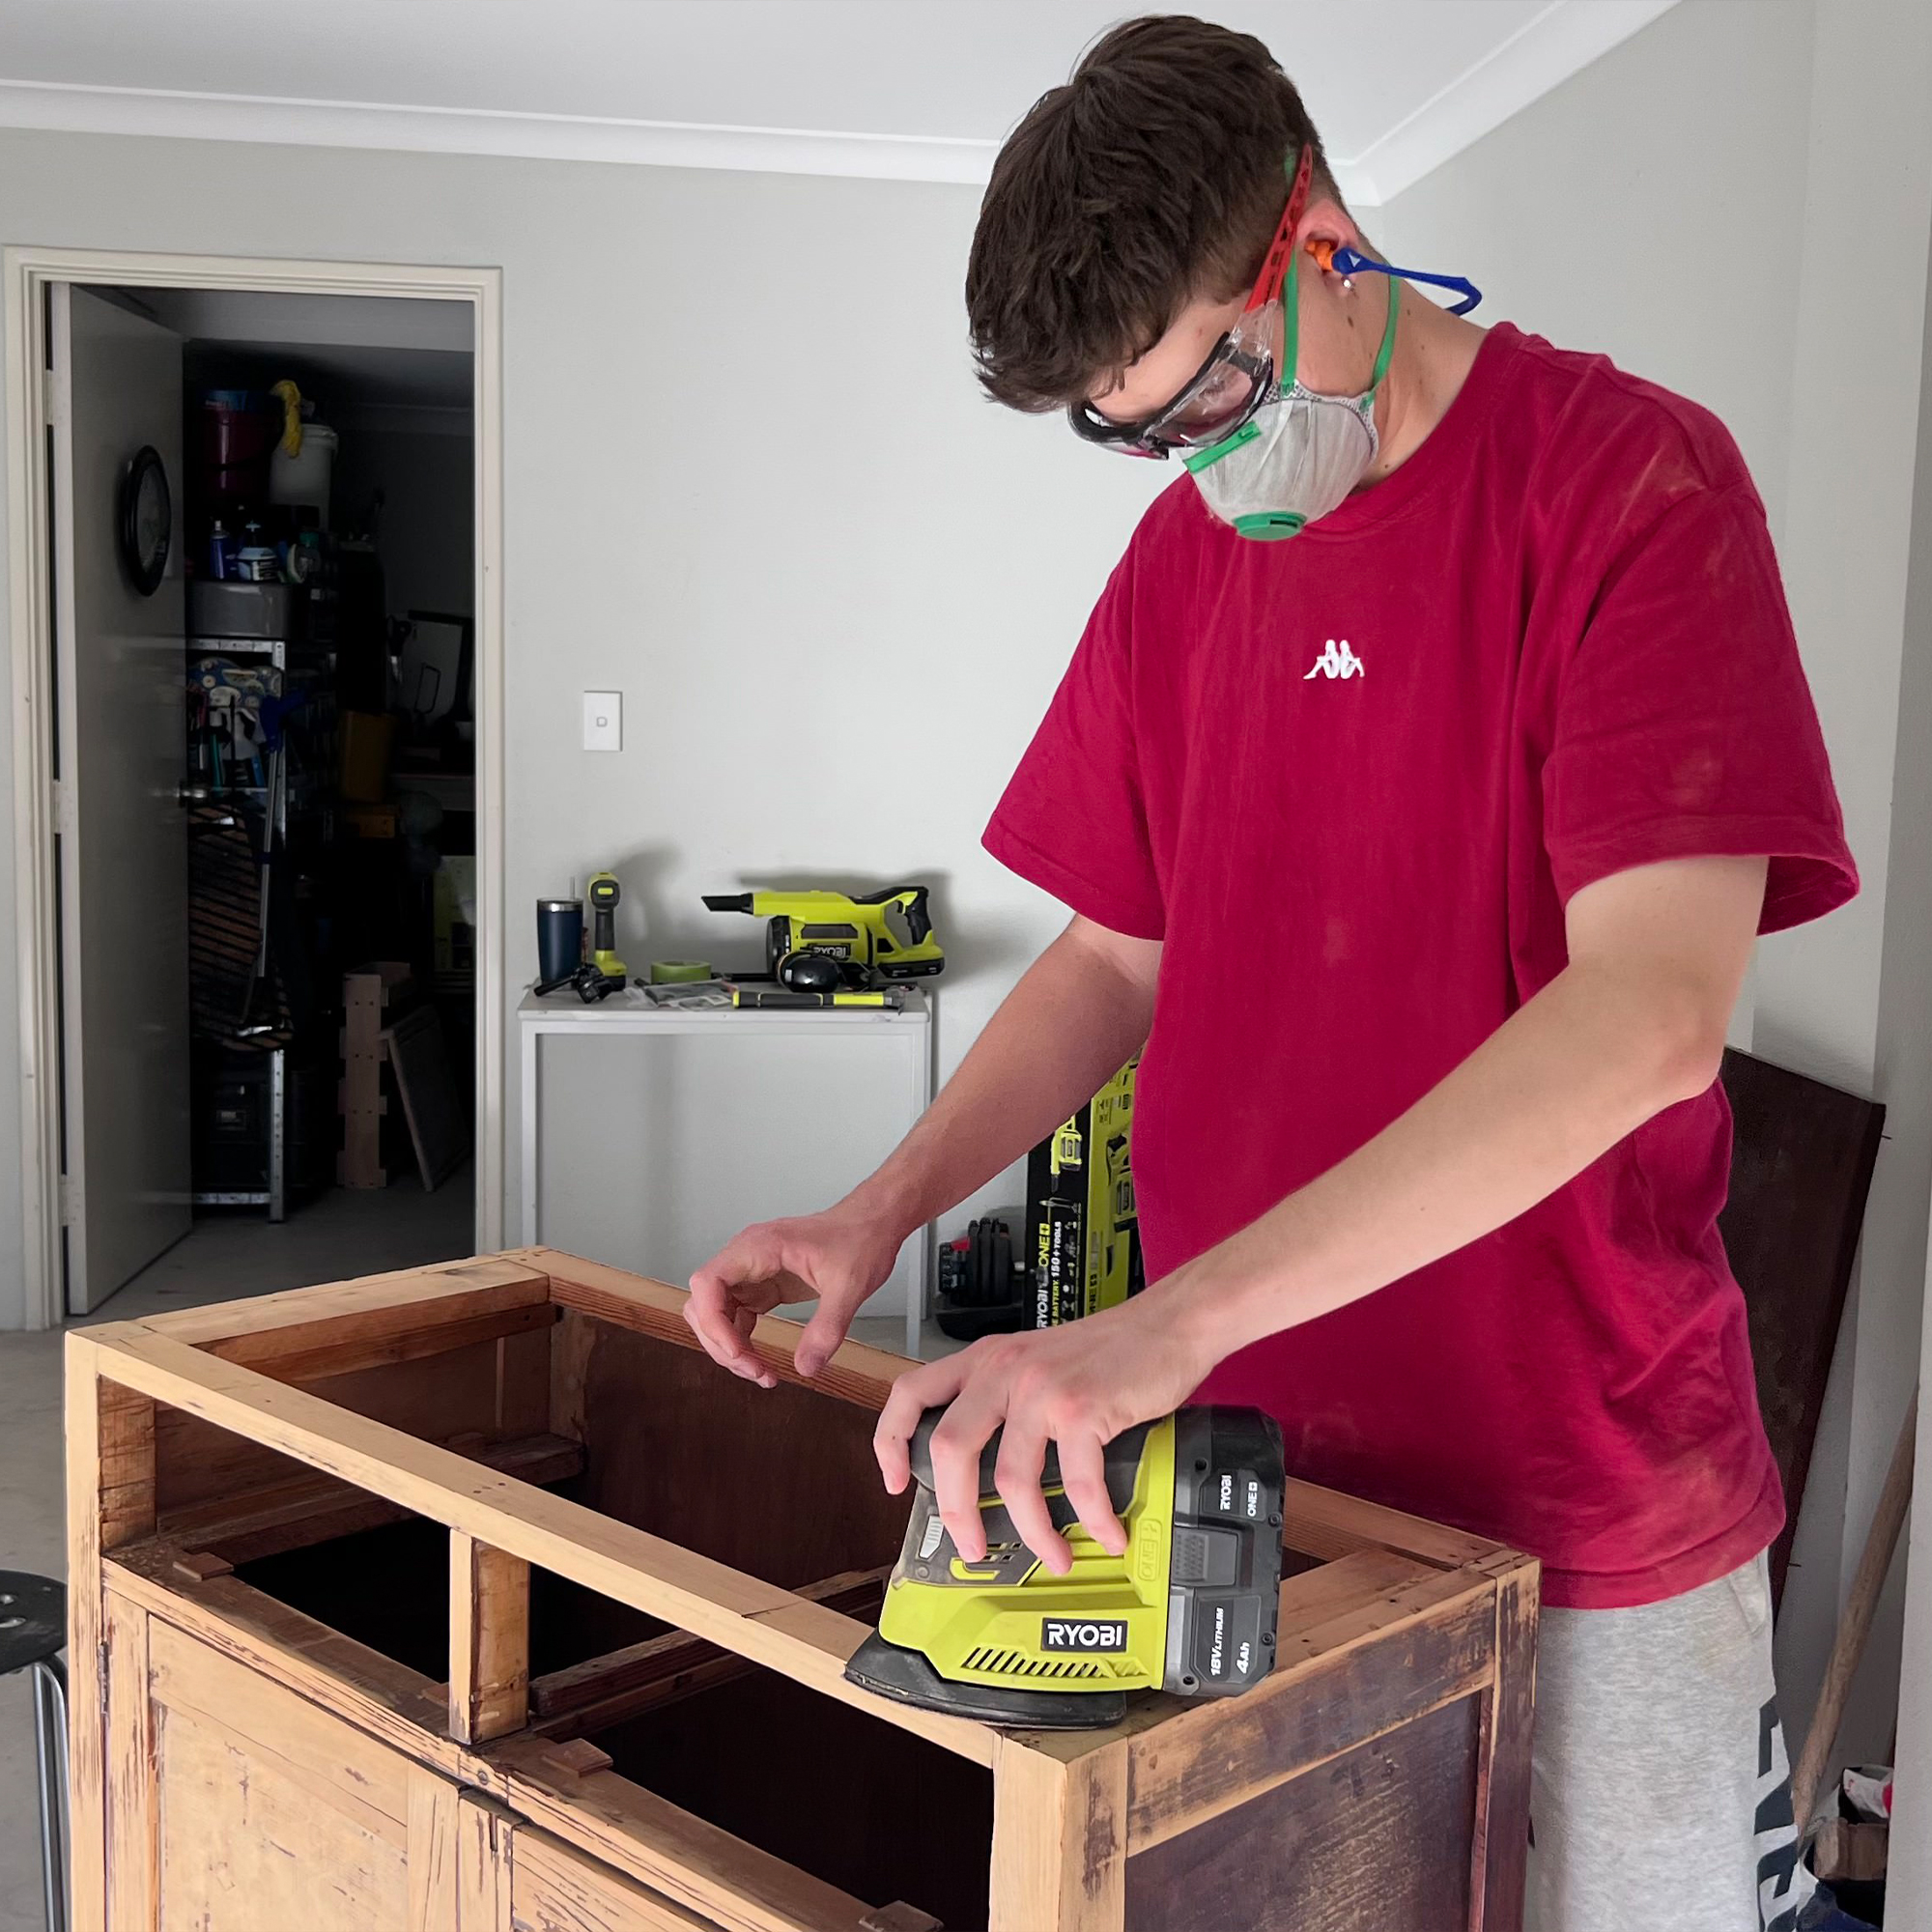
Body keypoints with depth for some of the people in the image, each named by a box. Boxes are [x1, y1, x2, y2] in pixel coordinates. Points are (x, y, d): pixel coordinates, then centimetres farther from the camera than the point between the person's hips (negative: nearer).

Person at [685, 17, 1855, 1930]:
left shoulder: (1626, 478, -12)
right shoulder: (1180, 558, 7)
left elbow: (1653, 1014, -24)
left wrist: (1179, 1317, -29)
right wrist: (881, 1212, -3)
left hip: (1580, 1509, -4)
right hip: (1249, 1471, 5)